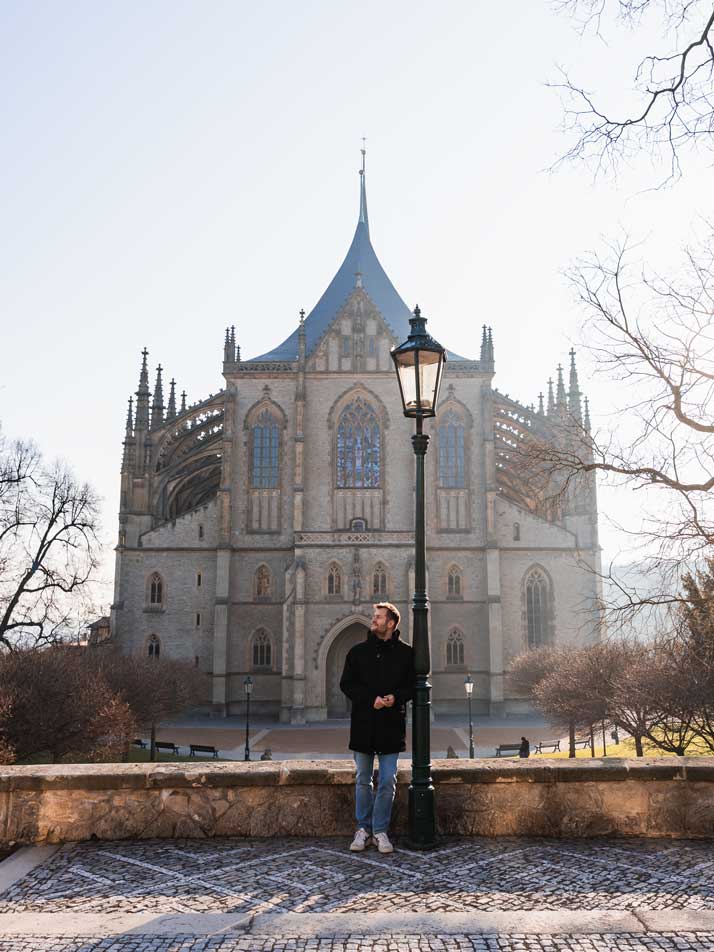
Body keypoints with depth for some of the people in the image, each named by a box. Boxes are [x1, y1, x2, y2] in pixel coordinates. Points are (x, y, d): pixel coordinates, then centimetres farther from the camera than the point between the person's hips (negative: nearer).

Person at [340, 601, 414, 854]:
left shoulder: (406, 653, 2)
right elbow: (346, 684, 1)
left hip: (392, 724, -1)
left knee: (388, 782, 2)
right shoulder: (358, 651, 4)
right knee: (363, 781, 9)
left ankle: (380, 831, 13)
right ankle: (363, 829, 19)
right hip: (363, 724, 1)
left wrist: (396, 697, -15)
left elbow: (413, 685, 5)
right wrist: (371, 699, -13)